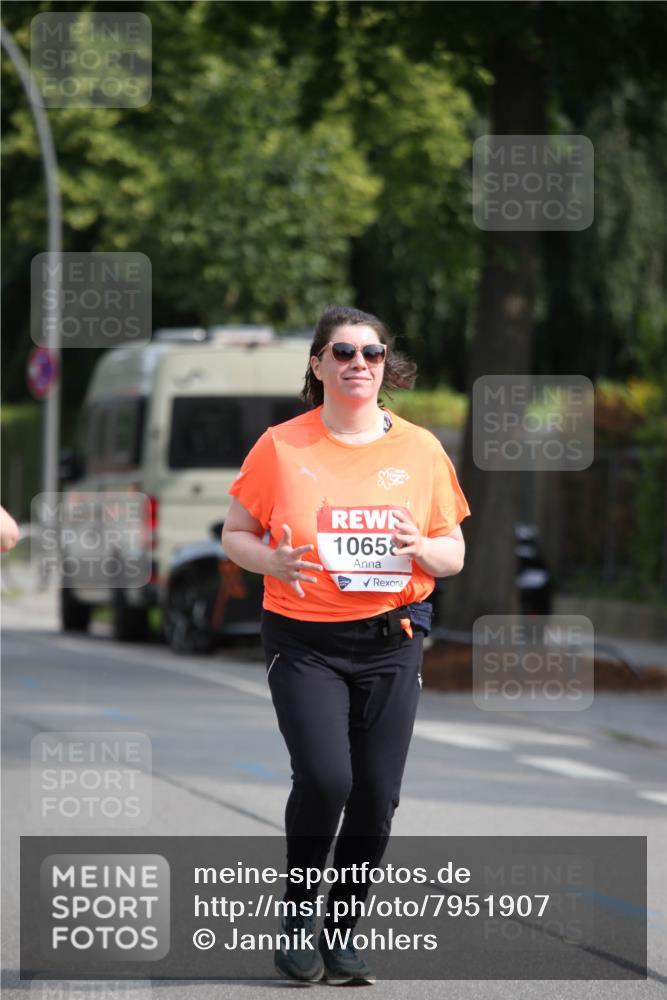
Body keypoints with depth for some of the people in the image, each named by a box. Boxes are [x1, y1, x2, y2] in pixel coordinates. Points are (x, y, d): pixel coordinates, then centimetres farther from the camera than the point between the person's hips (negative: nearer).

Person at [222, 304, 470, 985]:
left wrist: (422, 549, -13)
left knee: (377, 795, 0)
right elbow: (234, 535, 6)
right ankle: (297, 911, 4)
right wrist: (274, 561, -15)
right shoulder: (282, 446, -2)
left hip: (392, 641, 3)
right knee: (325, 779, -19)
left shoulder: (419, 449, 4)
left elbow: (454, 554, 10)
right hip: (304, 641, -2)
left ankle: (342, 931, 19)